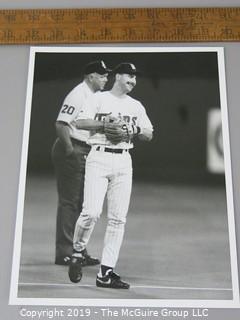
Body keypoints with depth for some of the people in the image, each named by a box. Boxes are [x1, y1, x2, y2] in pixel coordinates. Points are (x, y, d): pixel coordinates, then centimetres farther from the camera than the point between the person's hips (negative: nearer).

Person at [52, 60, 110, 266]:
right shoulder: (78, 95, -12)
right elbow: (61, 124, -19)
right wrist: (70, 151, -20)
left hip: (87, 153, 9)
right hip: (73, 151, -9)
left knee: (81, 203, 13)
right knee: (69, 201, -4)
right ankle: (64, 253, 3)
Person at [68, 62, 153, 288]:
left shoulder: (136, 106, 19)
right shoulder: (98, 99, 6)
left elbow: (149, 135, 15)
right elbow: (79, 123, -5)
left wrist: (135, 128, -3)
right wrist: (105, 124, -15)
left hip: (123, 161, 4)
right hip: (99, 158, -4)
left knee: (118, 218, -2)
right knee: (91, 211, -17)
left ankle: (105, 273, 3)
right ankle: (77, 252, 11)